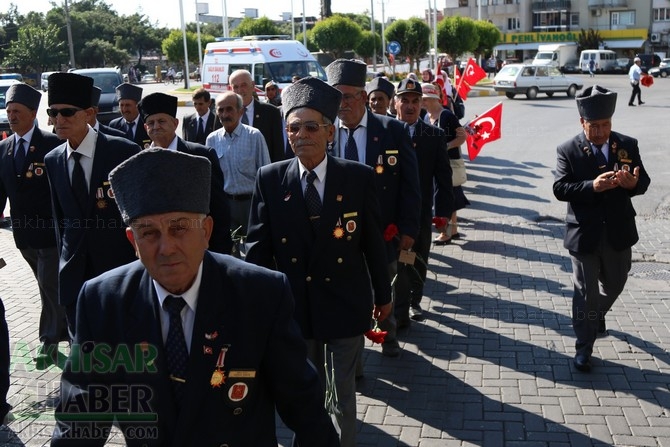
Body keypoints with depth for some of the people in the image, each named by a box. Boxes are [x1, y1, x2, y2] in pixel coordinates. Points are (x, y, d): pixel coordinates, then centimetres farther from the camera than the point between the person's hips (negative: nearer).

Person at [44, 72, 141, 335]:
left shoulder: (124, 152, -10)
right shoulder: (52, 161, 5)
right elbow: (59, 217, 14)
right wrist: (64, 260, 14)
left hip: (122, 269, -4)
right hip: (75, 275, 4)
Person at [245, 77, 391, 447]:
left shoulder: (359, 177, -10)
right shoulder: (269, 179, -7)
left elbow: (373, 241, -2)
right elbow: (258, 245, -5)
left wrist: (383, 294, 6)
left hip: (346, 302, -1)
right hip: (294, 303, 1)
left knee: (344, 386, 15)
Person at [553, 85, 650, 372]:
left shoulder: (628, 145, -1)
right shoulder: (568, 151, -10)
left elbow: (643, 182, 1)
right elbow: (560, 189, -17)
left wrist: (633, 184, -24)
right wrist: (592, 186, -33)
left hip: (618, 232, 4)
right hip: (584, 234, -4)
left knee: (614, 284, 23)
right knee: (585, 292, 5)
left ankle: (597, 314, 55)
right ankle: (584, 348, 19)